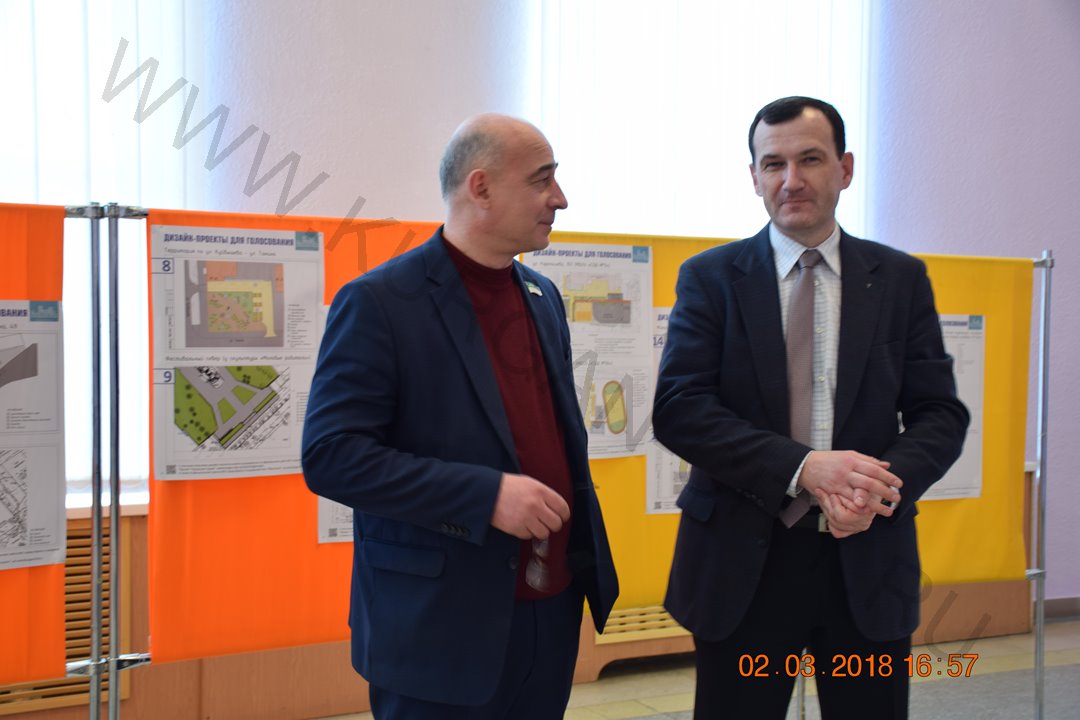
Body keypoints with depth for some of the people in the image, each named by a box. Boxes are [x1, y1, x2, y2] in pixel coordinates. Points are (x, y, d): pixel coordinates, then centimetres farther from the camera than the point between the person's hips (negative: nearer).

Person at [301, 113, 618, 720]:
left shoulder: (544, 297, 10)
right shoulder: (381, 303, -11)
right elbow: (330, 455, -17)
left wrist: (591, 564, 12)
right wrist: (485, 495, -23)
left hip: (553, 612, 7)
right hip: (440, 627, -6)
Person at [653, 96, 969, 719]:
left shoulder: (901, 279, 6)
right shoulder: (710, 278, 0)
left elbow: (941, 412, 3)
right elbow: (678, 409, -9)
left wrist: (886, 485, -18)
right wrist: (801, 467, -20)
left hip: (868, 559, 2)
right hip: (742, 560, -1)